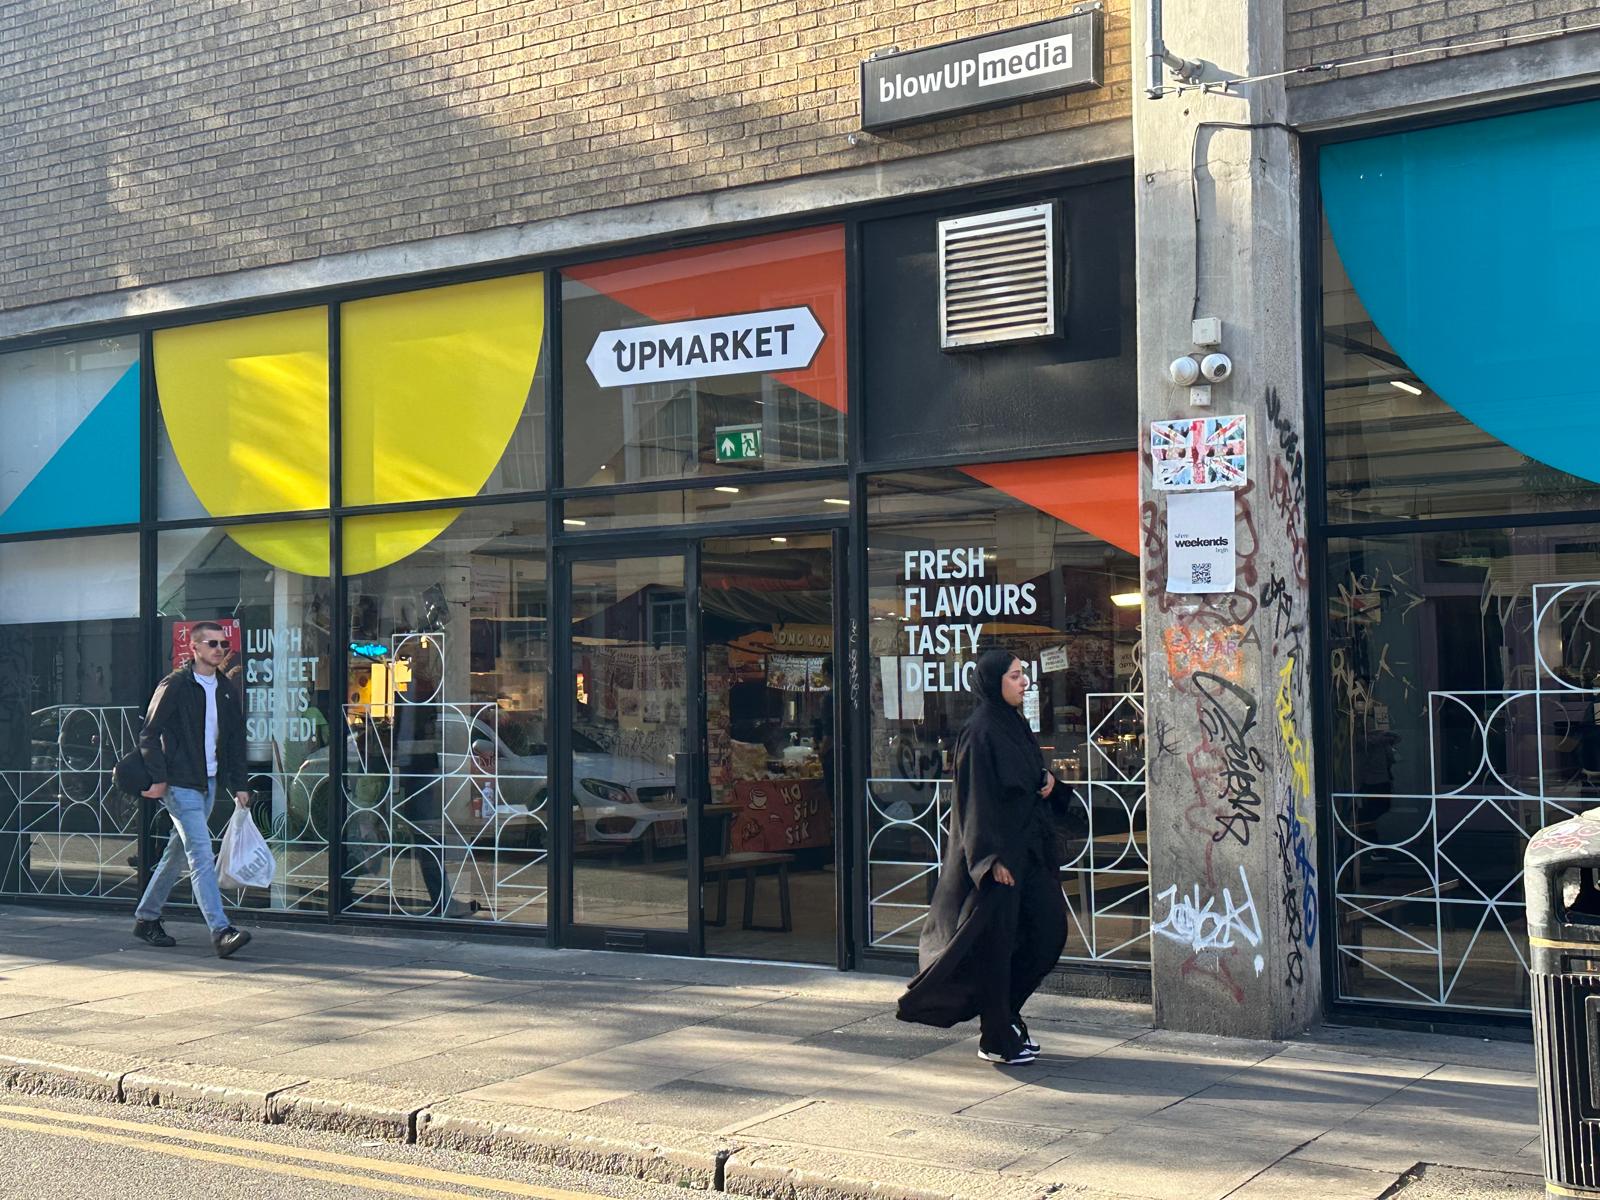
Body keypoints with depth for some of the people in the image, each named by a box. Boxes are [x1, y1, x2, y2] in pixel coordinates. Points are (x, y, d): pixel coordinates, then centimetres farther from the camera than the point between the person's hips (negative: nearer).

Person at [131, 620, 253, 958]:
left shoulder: (226, 689, 12)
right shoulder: (175, 686, -8)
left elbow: (235, 740, 17)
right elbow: (149, 734, -8)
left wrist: (239, 785, 12)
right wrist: (158, 779, -13)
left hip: (208, 783, 8)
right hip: (180, 784, -7)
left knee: (178, 854, 15)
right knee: (202, 857, -14)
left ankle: (146, 918, 29)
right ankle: (221, 931, -20)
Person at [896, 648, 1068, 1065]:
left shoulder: (1016, 725, 13)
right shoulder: (980, 732, -14)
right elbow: (977, 799, -18)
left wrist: (1049, 782, 2)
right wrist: (994, 857, -22)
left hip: (1027, 847, 9)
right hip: (996, 852, -9)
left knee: (1048, 930, 9)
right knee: (995, 941, -1)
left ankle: (1005, 1014, 25)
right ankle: (995, 1040, 9)